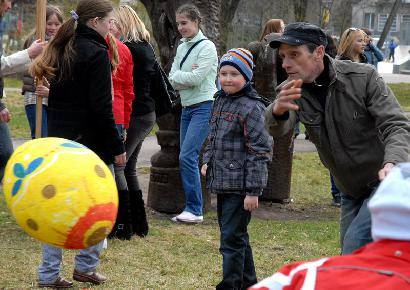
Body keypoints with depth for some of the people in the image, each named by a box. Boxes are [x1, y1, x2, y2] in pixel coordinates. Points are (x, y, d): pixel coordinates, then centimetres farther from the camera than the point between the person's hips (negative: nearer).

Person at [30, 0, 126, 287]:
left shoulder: (63, 49, 13)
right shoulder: (96, 53, -13)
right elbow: (101, 107, -16)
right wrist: (116, 146, -11)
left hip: (58, 137, 8)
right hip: (89, 140, -8)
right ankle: (86, 266, 12)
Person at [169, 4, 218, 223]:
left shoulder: (207, 46, -9)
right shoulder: (181, 48, 14)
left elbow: (196, 78, -17)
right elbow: (173, 79, 6)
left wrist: (179, 76, -3)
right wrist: (188, 75, -10)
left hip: (204, 106, -8)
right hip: (187, 107, 8)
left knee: (187, 156, -16)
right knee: (186, 159, 6)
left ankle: (195, 210, -12)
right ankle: (191, 209, 12)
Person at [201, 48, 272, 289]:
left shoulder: (252, 108, -15)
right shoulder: (220, 101, 11)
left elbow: (260, 152, -16)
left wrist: (253, 190, -18)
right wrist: (207, 161, 10)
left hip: (240, 185, -9)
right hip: (222, 181, 9)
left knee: (232, 238, -6)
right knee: (236, 236, 18)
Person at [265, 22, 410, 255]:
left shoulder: (363, 77, -18)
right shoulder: (291, 91, -7)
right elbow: (276, 129, -26)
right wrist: (278, 110, -52)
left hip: (384, 183, -6)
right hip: (351, 191, 6)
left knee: (355, 247, -21)